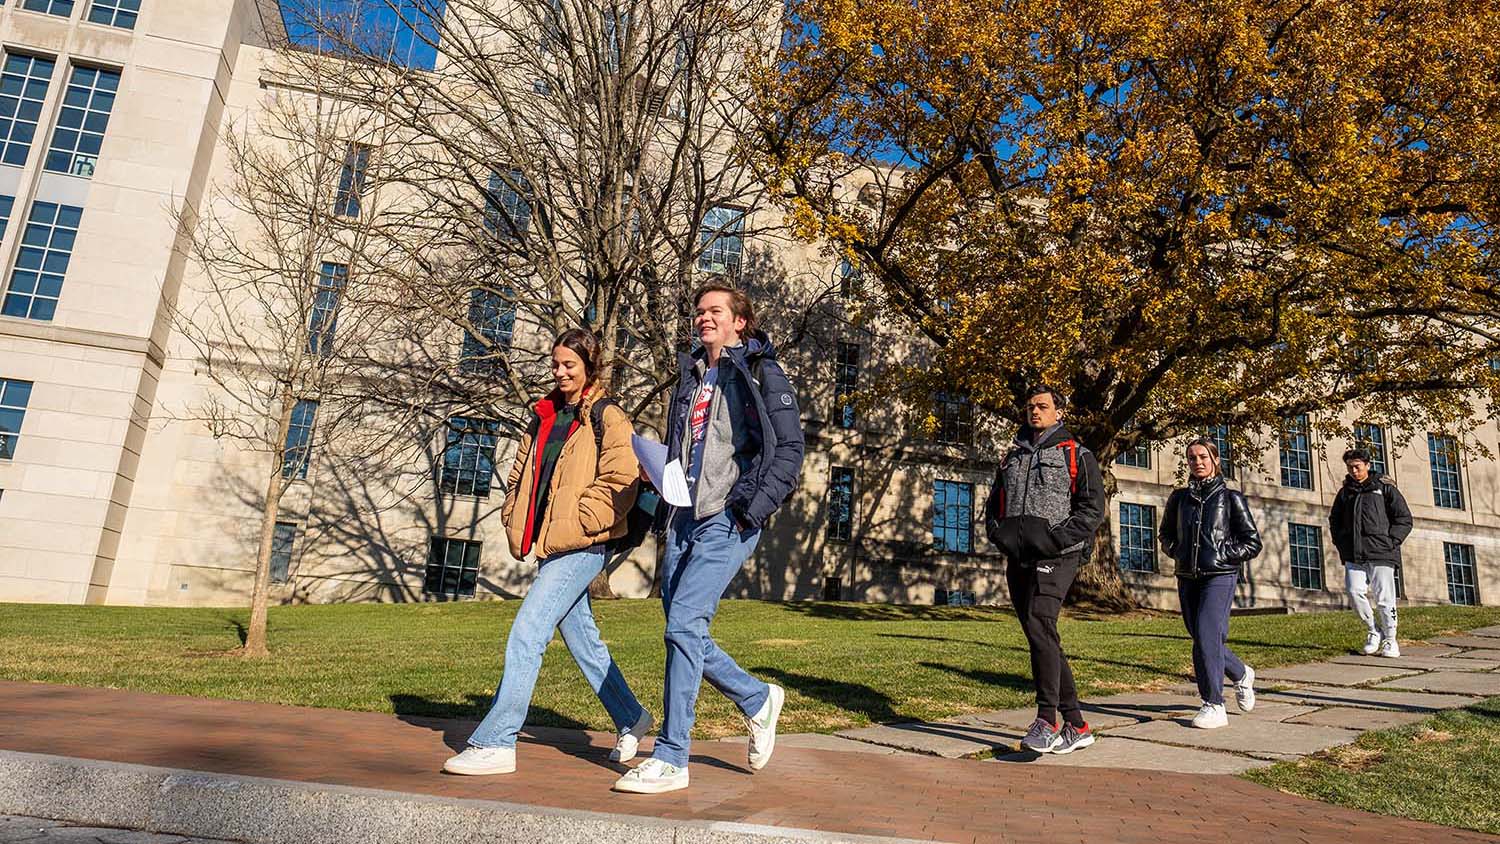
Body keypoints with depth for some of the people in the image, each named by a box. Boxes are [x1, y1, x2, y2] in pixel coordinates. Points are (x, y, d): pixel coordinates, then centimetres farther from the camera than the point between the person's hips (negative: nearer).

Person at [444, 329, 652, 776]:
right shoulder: (545, 416, 16)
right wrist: (515, 519, 10)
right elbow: (521, 474, 23)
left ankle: (495, 743, -5)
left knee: (526, 633, -12)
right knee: (583, 638, 15)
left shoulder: (608, 419, -6)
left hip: (580, 548, -8)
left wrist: (572, 522, -17)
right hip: (551, 548, 8)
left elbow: (619, 484, -14)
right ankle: (631, 720, 31)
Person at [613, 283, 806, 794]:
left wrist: (748, 511, -14)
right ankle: (758, 700, 29)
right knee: (686, 634, 6)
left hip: (727, 521, -7)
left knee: (684, 624, -14)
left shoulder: (760, 373, -1)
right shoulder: (690, 377, 19)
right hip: (683, 520, 7)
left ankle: (671, 758, -4)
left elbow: (789, 452, -7)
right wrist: (665, 511, 14)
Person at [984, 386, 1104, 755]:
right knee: (1042, 638, 7)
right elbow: (994, 505, 22)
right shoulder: (1012, 457, 22)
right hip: (1018, 559, 6)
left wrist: (1053, 539, -16)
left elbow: (1093, 509, -4)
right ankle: (1076, 725, 16)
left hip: (1056, 557, -6)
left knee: (1039, 625, -25)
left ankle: (1047, 720, -22)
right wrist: (1000, 533, 0)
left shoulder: (1076, 455, 5)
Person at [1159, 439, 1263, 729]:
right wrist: (1177, 551, 4)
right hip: (1187, 577, 5)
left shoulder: (1231, 497, 0)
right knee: (1200, 638, 11)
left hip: (1220, 576, -5)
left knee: (1207, 635, -16)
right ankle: (1242, 674, 39)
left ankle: (1214, 705, -8)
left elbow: (1252, 543, 3)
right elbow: (1166, 534, 23)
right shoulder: (1179, 498, 10)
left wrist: (1223, 555, -8)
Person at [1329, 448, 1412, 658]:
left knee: (1384, 599, -1)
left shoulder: (1385, 488, 4)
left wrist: (1390, 542, -7)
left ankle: (1390, 640, 13)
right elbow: (1334, 521, 26)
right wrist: (1341, 544, 12)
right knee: (1355, 592, -11)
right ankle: (1373, 631, 8)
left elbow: (1404, 519, 3)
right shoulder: (1345, 492, 15)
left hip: (1380, 554, -3)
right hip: (1353, 556, 3)